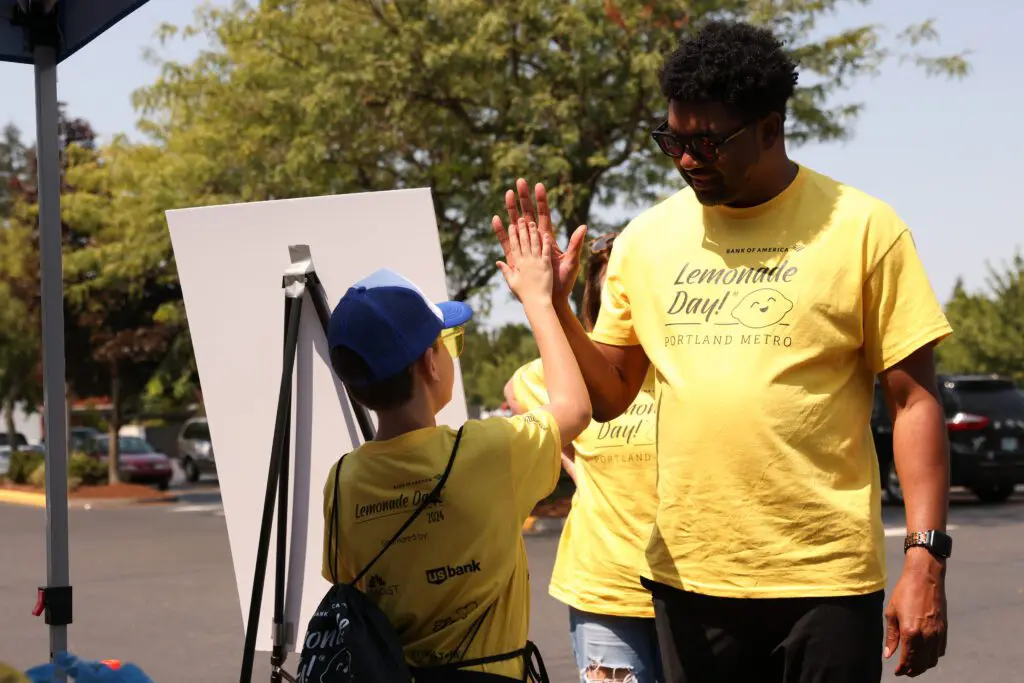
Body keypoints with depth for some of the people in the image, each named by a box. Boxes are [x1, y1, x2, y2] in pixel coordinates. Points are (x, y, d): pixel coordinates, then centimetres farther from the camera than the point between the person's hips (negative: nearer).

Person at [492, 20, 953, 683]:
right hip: (689, 575, 3)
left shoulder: (862, 228, -3)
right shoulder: (647, 237, 6)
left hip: (824, 578, -3)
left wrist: (926, 560, -10)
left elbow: (914, 401, -3)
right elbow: (607, 398, 10)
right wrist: (553, 306, -7)